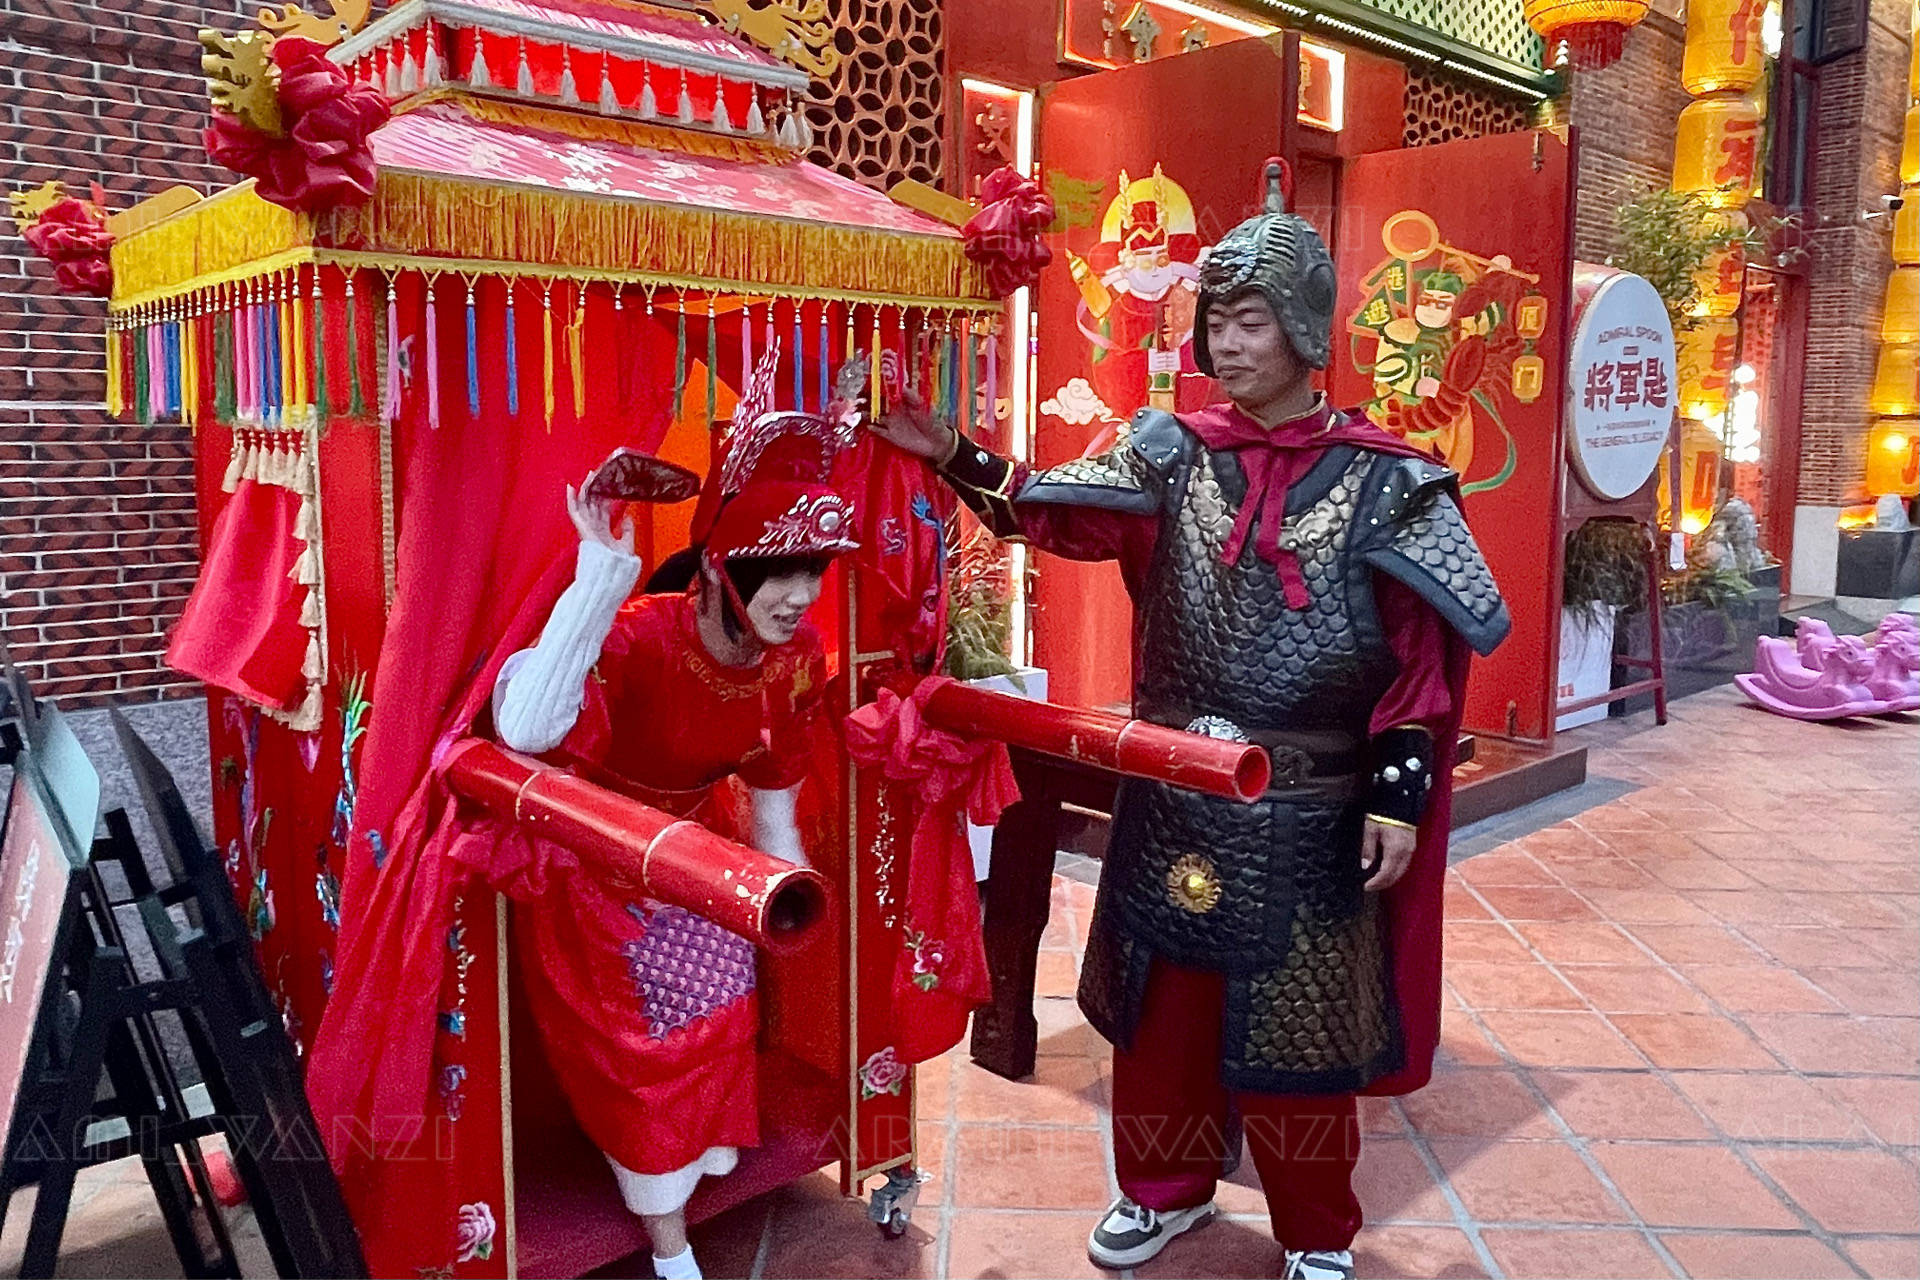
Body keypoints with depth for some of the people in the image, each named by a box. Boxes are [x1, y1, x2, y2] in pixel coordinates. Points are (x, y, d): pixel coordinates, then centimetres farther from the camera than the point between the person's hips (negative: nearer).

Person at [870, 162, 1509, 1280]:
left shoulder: (1378, 480, -6)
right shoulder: (1174, 455, 2)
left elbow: (1421, 656, -6)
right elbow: (1050, 513, -3)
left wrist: (1400, 792, -11)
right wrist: (953, 457, -15)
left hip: (1306, 813, -3)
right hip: (1172, 796, 3)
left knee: (1295, 1024, 9)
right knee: (1165, 1003, 14)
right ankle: (1168, 1188, 38)